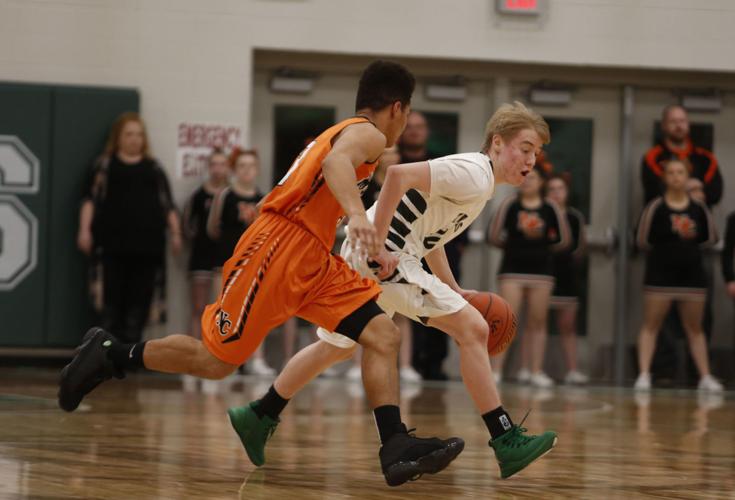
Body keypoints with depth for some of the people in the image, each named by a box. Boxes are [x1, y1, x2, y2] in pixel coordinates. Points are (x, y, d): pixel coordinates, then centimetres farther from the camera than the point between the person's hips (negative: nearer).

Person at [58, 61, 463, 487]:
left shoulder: (342, 132, 24)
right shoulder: (368, 134, -6)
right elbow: (337, 162, -29)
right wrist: (357, 215, -47)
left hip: (312, 260, 10)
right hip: (278, 249, -10)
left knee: (383, 336, -5)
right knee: (216, 360, -5)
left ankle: (397, 449, -16)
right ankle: (110, 355, 12)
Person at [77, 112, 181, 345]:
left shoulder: (154, 168, 18)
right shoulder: (105, 164, 11)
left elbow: (167, 204, 15)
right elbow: (91, 199, 3)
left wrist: (175, 232, 5)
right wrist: (85, 229, -8)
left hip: (147, 242, 2)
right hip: (114, 241, -2)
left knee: (140, 298, -1)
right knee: (113, 294, -5)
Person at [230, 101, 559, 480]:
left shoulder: (476, 181, 17)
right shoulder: (474, 174, -15)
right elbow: (399, 175, -26)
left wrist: (453, 290, 23)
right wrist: (377, 246, -27)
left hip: (370, 256, 11)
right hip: (385, 257, -11)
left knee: (337, 347, 25)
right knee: (473, 329, -13)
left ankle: (258, 417, 35)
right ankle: (506, 442, -13)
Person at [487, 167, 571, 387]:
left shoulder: (550, 208, 3)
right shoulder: (510, 205, -1)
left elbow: (563, 239, 7)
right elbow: (493, 235, -1)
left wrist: (542, 241, -4)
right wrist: (512, 245, -1)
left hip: (541, 271, 2)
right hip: (512, 270, -2)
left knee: (537, 323, 6)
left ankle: (535, 371, 11)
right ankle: (496, 370, -9)